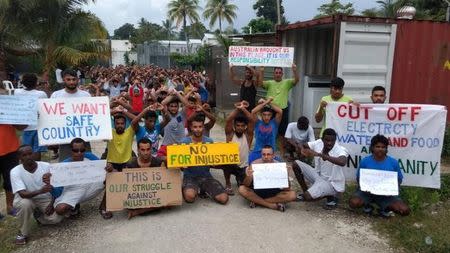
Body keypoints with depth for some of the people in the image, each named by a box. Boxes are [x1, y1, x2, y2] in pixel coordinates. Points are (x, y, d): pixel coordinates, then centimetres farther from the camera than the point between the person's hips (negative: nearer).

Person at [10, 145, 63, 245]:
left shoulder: (46, 166, -16)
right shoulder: (15, 172, -20)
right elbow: (22, 194, -30)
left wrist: (52, 203, -17)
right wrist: (40, 191, -47)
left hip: (45, 199, 1)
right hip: (26, 198, -1)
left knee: (56, 218, -21)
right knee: (25, 204, -37)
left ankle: (38, 214, 15)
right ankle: (23, 233, -11)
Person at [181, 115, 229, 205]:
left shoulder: (209, 141, 3)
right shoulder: (185, 141, -5)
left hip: (206, 176, 3)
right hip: (190, 176, -2)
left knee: (224, 199, -14)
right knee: (190, 197, -34)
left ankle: (204, 190, 15)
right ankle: (195, 190, 5)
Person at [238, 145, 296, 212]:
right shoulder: (255, 164, -15)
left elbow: (287, 189, -14)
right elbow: (246, 185, -16)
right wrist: (248, 176, -37)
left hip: (273, 192, 0)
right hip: (257, 191, 0)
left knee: (292, 195, -24)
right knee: (242, 189, -27)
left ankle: (257, 201, -20)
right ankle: (272, 205, -24)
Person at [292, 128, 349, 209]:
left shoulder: (340, 150, -25)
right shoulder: (318, 143, -10)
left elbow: (342, 162, -48)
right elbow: (303, 146, 2)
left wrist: (320, 154, -48)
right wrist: (303, 150, -25)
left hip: (332, 184, -6)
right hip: (319, 176, 7)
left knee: (307, 197, -25)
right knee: (296, 164, -3)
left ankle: (331, 197, 3)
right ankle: (306, 191, 13)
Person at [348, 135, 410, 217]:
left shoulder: (393, 162, -2)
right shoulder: (365, 161, -5)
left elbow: (399, 179, 8)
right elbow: (359, 178, 4)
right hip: (367, 192, -1)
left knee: (405, 210, -21)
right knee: (353, 203, -30)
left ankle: (385, 207, 11)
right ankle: (367, 204, 7)